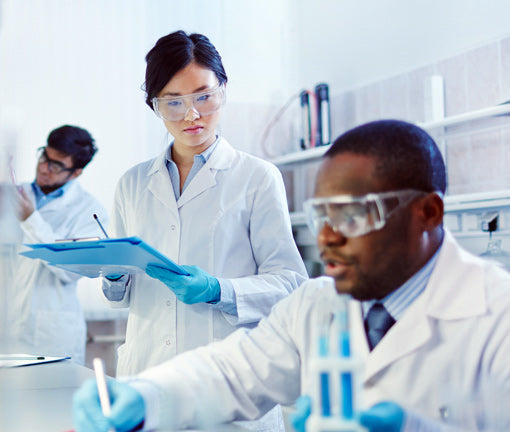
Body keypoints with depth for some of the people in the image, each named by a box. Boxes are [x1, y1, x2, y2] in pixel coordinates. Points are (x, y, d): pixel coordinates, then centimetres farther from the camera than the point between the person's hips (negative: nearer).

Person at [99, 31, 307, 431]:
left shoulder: (258, 177, 2)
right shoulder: (133, 184, 13)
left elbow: (288, 281, -3)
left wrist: (217, 290, -18)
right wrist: (114, 274, -4)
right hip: (146, 367, 3)